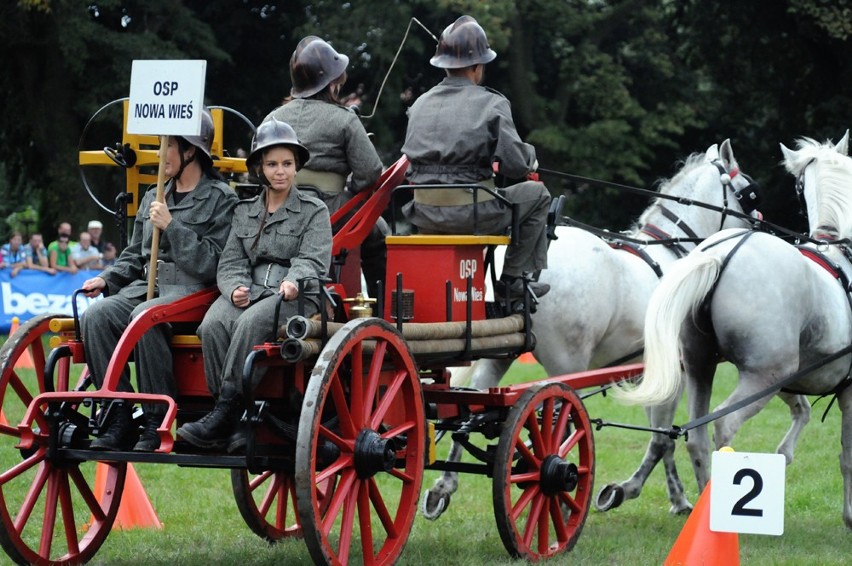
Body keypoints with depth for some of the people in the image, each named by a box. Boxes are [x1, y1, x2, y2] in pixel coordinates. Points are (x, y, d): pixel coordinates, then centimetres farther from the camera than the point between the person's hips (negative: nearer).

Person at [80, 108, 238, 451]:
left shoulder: (220, 199, 1)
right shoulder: (153, 199, 22)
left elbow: (213, 263, -9)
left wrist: (171, 226, -12)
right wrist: (106, 279, 8)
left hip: (193, 291, -6)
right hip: (146, 287, 6)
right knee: (96, 315, -23)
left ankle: (157, 421, -28)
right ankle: (117, 418, -24)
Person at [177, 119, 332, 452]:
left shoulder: (314, 211, 11)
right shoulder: (244, 212, 22)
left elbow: (313, 259, -2)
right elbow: (230, 262, 13)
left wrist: (293, 281, -25)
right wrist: (235, 287, -11)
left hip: (295, 296, -3)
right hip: (249, 292, 4)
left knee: (251, 323, -36)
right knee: (213, 325, -31)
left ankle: (223, 415, -38)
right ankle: (235, 424, -33)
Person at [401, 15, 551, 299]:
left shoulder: (421, 103, 9)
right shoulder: (491, 104, -8)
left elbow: (415, 158, 13)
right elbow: (516, 165, -11)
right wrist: (530, 156, 14)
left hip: (424, 215, 6)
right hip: (470, 215, -6)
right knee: (536, 194, 19)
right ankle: (512, 278, 14)